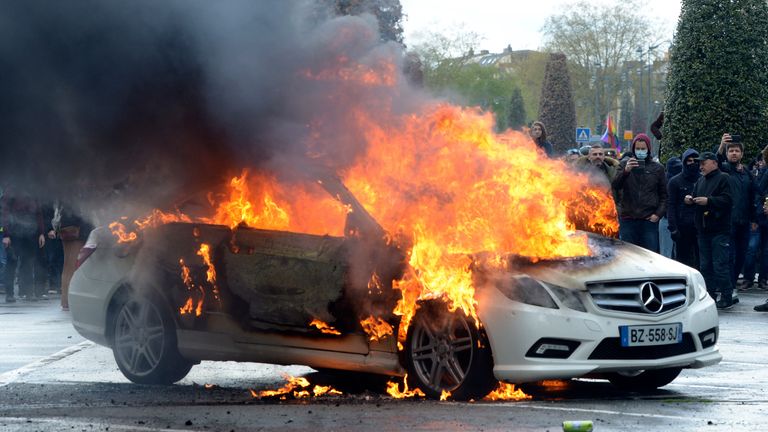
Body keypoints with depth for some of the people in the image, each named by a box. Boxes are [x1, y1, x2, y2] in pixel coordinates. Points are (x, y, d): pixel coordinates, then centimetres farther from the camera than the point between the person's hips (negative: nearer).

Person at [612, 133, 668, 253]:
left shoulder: (657, 168, 8)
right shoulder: (624, 165, 6)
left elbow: (664, 194, 11)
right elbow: (615, 186, -7)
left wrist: (659, 213, -2)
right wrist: (625, 171, -22)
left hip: (649, 220, 0)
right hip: (628, 219, 0)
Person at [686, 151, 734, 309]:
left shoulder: (723, 179, -5)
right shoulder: (700, 181, 19)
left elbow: (727, 200, -16)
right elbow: (695, 198, 25)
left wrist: (708, 201, -21)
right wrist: (690, 200, 3)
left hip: (719, 230, -8)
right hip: (703, 230, 8)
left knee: (720, 265, -8)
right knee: (705, 266, 10)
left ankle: (727, 297, -4)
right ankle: (710, 295, 16)